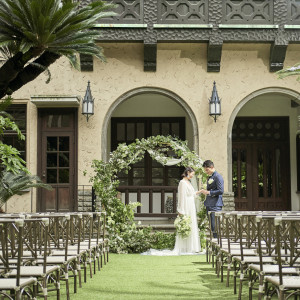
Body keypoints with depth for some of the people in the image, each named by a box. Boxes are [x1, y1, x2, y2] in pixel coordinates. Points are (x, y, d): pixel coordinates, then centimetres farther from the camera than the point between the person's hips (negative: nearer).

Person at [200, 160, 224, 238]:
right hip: (209, 205, 9)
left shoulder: (218, 177, -10)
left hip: (215, 205, -9)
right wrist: (204, 191, 13)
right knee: (211, 226, 10)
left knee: (215, 226, -12)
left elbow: (221, 191, -17)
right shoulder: (209, 177, 18)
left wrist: (208, 192, -15)